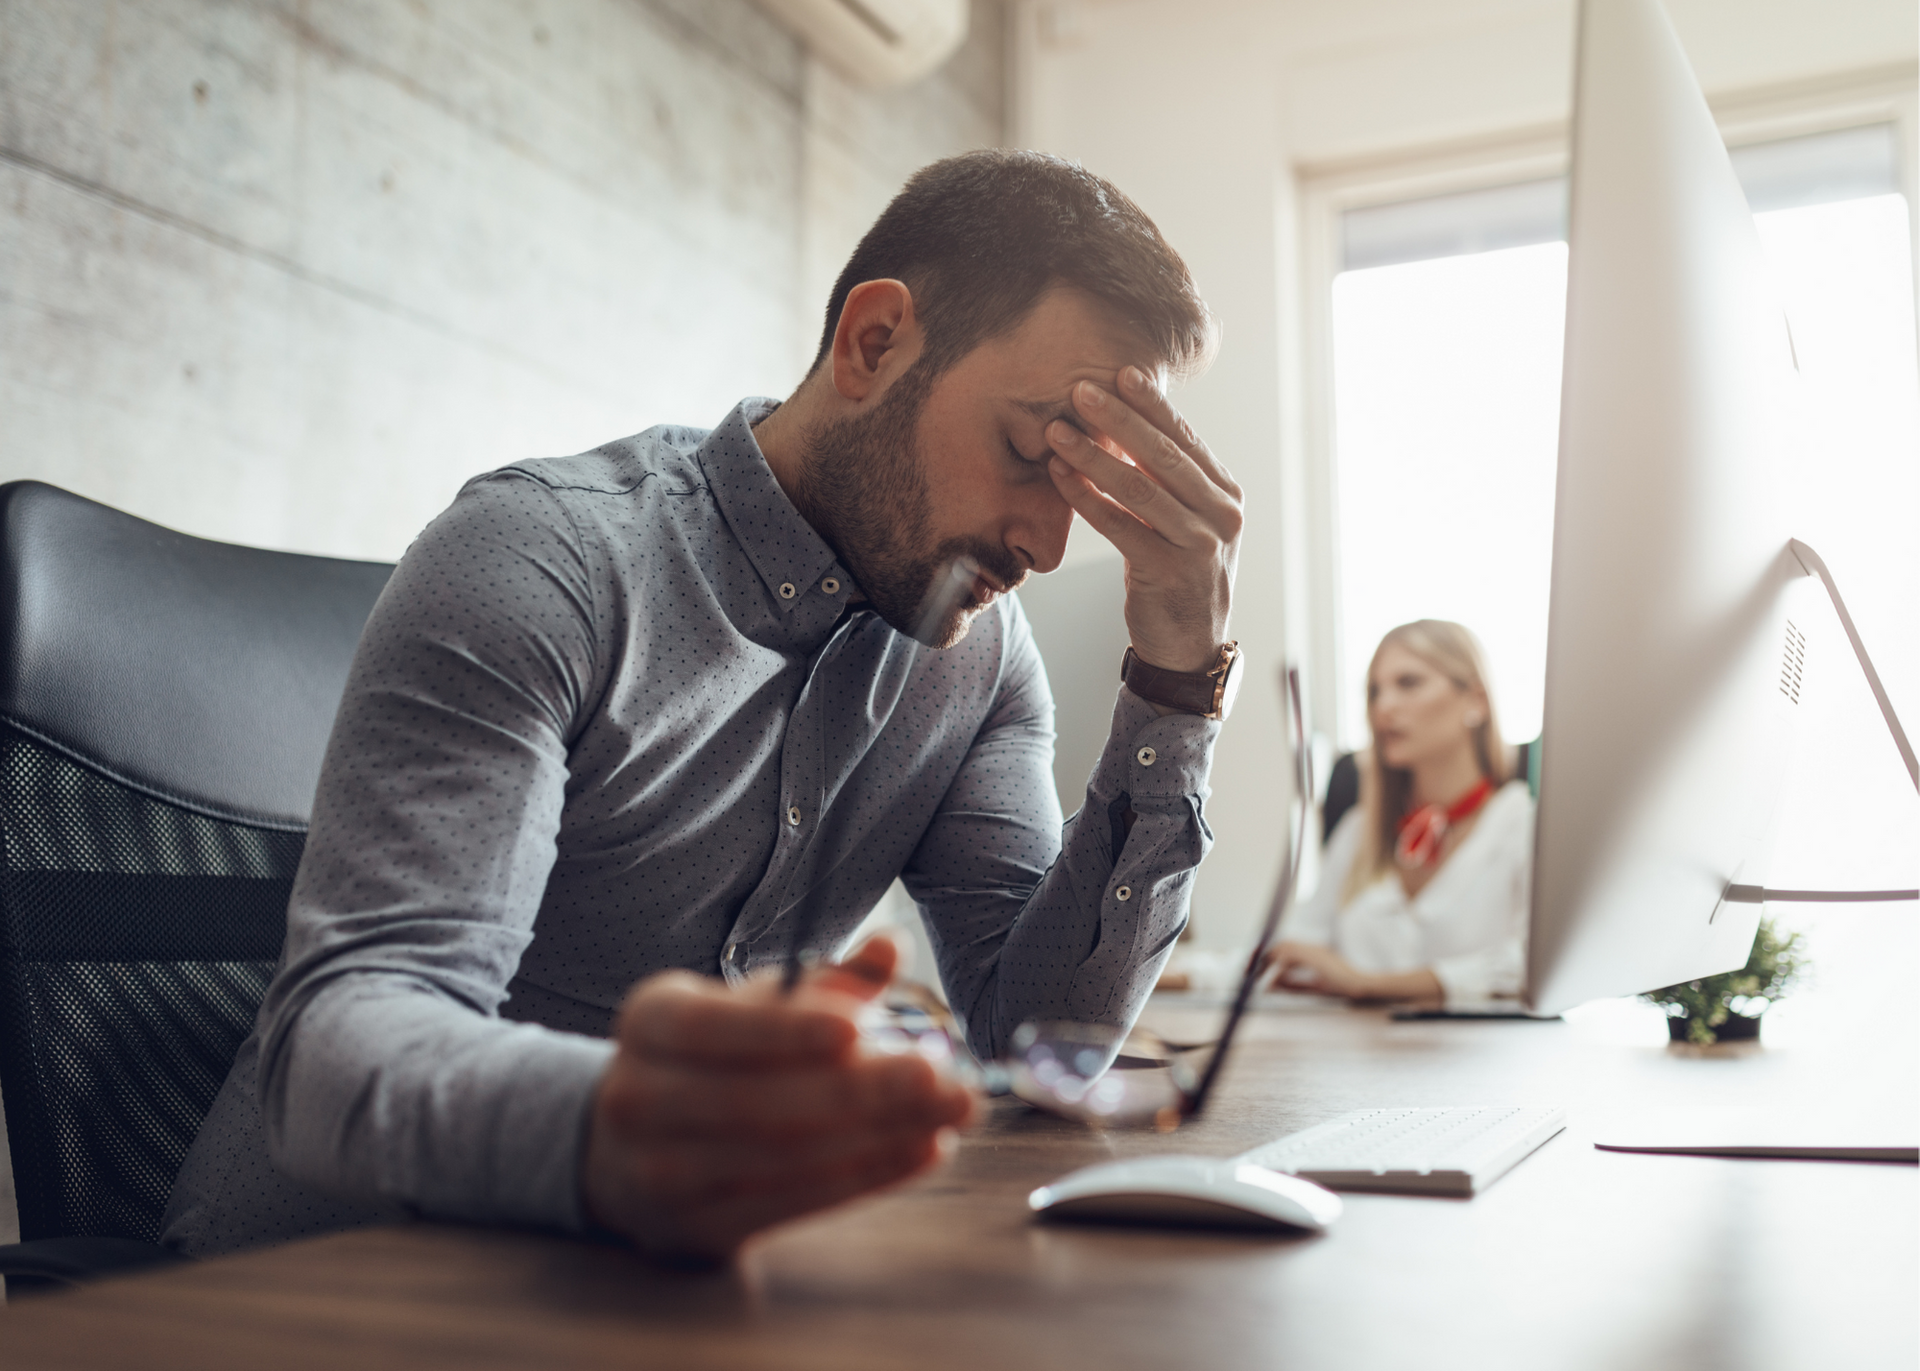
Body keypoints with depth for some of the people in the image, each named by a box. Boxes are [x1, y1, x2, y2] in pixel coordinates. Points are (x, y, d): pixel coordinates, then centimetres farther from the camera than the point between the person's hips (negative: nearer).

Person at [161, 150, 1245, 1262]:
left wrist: (1181, 674, -14)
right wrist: (604, 1136, -49)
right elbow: (338, 1041, -27)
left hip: (674, 1255, 3)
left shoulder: (979, 648, 0)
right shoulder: (545, 563, -18)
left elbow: (1042, 1042, -6)